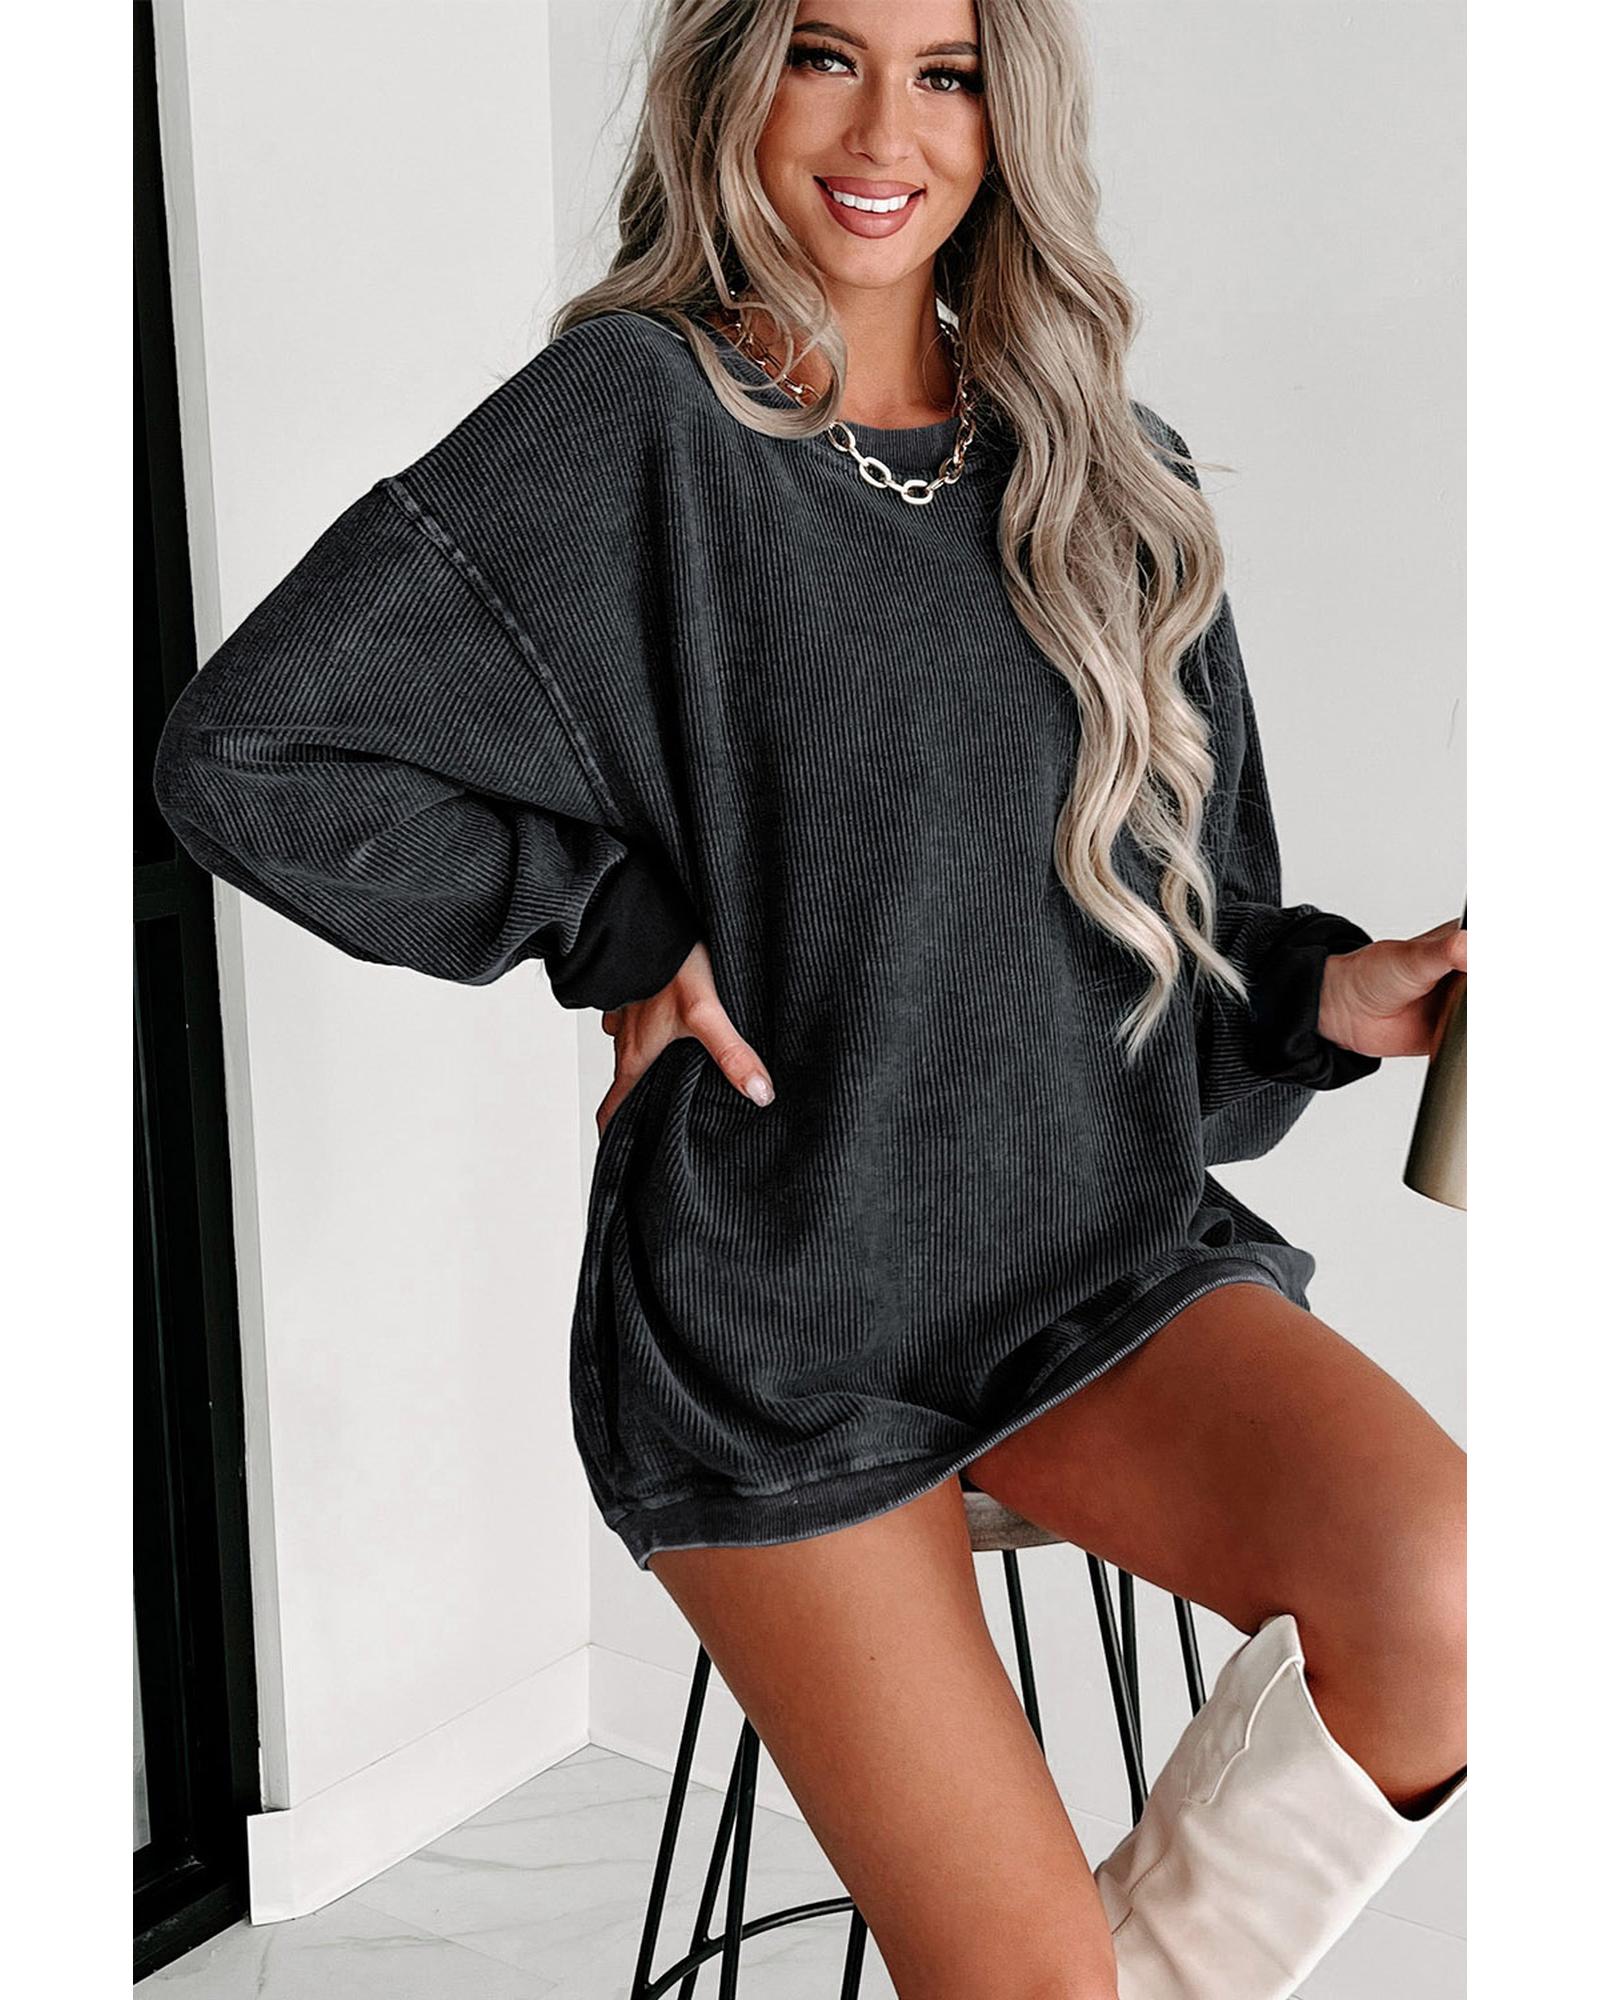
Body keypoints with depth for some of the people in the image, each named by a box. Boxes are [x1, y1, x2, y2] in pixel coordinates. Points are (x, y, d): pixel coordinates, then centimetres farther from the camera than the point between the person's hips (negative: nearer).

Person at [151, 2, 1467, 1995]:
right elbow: (242, 751, -11)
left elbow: (1184, 920, 14)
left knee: (1440, 1603, -23)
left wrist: (1334, 994, -7)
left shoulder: (1108, 471, 8)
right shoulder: (637, 417, -7)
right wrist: (619, 927, -10)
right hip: (779, 1320, -4)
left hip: (1105, 1252, 4)